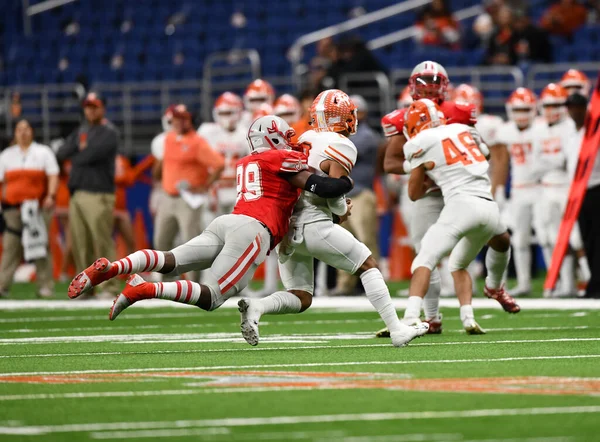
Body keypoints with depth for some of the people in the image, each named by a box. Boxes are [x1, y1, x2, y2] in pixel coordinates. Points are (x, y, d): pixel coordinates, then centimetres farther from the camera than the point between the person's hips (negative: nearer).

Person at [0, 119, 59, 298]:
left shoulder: (43, 152, 10)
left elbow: (53, 176, 2)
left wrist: (51, 195, -13)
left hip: (39, 207, -2)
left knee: (41, 246, -6)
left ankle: (45, 286, -4)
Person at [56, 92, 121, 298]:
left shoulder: (109, 132, -4)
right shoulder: (80, 131, 20)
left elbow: (90, 155, -15)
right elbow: (61, 154, 9)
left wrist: (73, 156, 3)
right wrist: (79, 150, -4)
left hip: (98, 194, -7)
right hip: (76, 194, 7)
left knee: (103, 242, -11)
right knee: (80, 244, 5)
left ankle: (111, 286, -9)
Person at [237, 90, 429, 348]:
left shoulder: (305, 140, 16)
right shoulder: (341, 146, -5)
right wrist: (342, 212, 7)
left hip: (286, 229, 6)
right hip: (315, 225, -6)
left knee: (301, 299, 9)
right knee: (368, 266, 9)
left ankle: (256, 307, -18)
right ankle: (397, 330, 5)